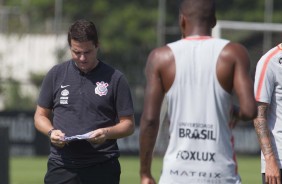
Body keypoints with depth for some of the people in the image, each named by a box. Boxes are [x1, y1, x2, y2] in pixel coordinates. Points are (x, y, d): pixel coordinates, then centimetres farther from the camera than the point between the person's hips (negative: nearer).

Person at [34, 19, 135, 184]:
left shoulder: (115, 78, 2)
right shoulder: (56, 75, 9)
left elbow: (128, 124, 4)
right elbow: (41, 115, 16)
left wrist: (107, 133, -16)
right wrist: (51, 132, -5)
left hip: (102, 170, -2)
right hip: (61, 167, 2)